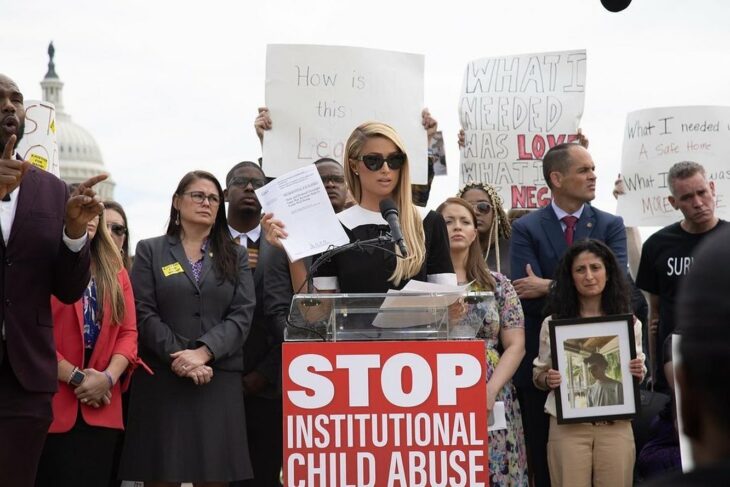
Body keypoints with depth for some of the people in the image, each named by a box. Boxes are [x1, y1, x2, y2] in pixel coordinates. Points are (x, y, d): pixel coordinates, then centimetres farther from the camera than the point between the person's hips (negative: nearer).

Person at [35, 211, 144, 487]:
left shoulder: (114, 272, 17)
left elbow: (128, 332, 11)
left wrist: (109, 378, -7)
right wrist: (75, 377, -13)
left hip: (101, 408, 5)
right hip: (52, 404, -5)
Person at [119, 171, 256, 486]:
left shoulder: (235, 257, 15)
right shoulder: (151, 251, 10)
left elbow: (242, 315, 2)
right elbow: (143, 314, -1)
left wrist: (203, 353, -13)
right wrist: (179, 357, -13)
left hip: (219, 380, 2)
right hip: (162, 379, -2)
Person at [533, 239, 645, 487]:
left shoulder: (629, 323, 8)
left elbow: (637, 376, 16)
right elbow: (538, 375, 9)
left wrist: (638, 373, -6)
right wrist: (548, 380, -12)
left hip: (616, 426, 1)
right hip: (568, 426, -1)